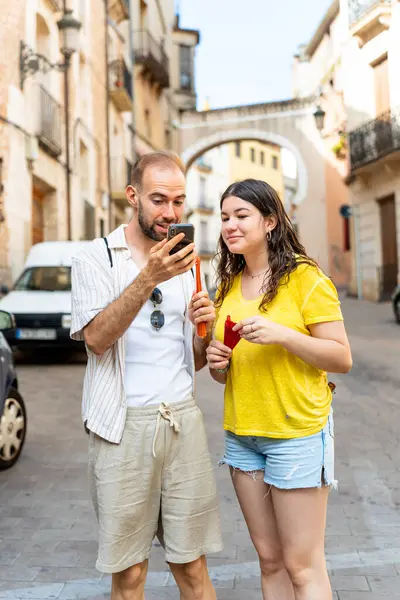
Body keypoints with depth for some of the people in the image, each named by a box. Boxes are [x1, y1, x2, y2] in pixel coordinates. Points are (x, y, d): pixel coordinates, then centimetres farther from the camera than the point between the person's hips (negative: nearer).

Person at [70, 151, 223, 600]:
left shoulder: (185, 265, 15)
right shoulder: (96, 259, 1)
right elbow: (96, 339, -14)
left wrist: (203, 329, -3)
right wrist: (148, 278, -22)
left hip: (182, 419, 4)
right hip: (124, 424, -3)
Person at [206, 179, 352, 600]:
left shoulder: (305, 278, -9)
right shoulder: (228, 286, 10)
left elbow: (342, 359, -11)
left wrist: (282, 334, -23)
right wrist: (216, 363, -3)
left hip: (297, 432, -6)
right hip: (241, 434, 6)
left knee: (302, 566, 0)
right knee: (270, 560, 13)